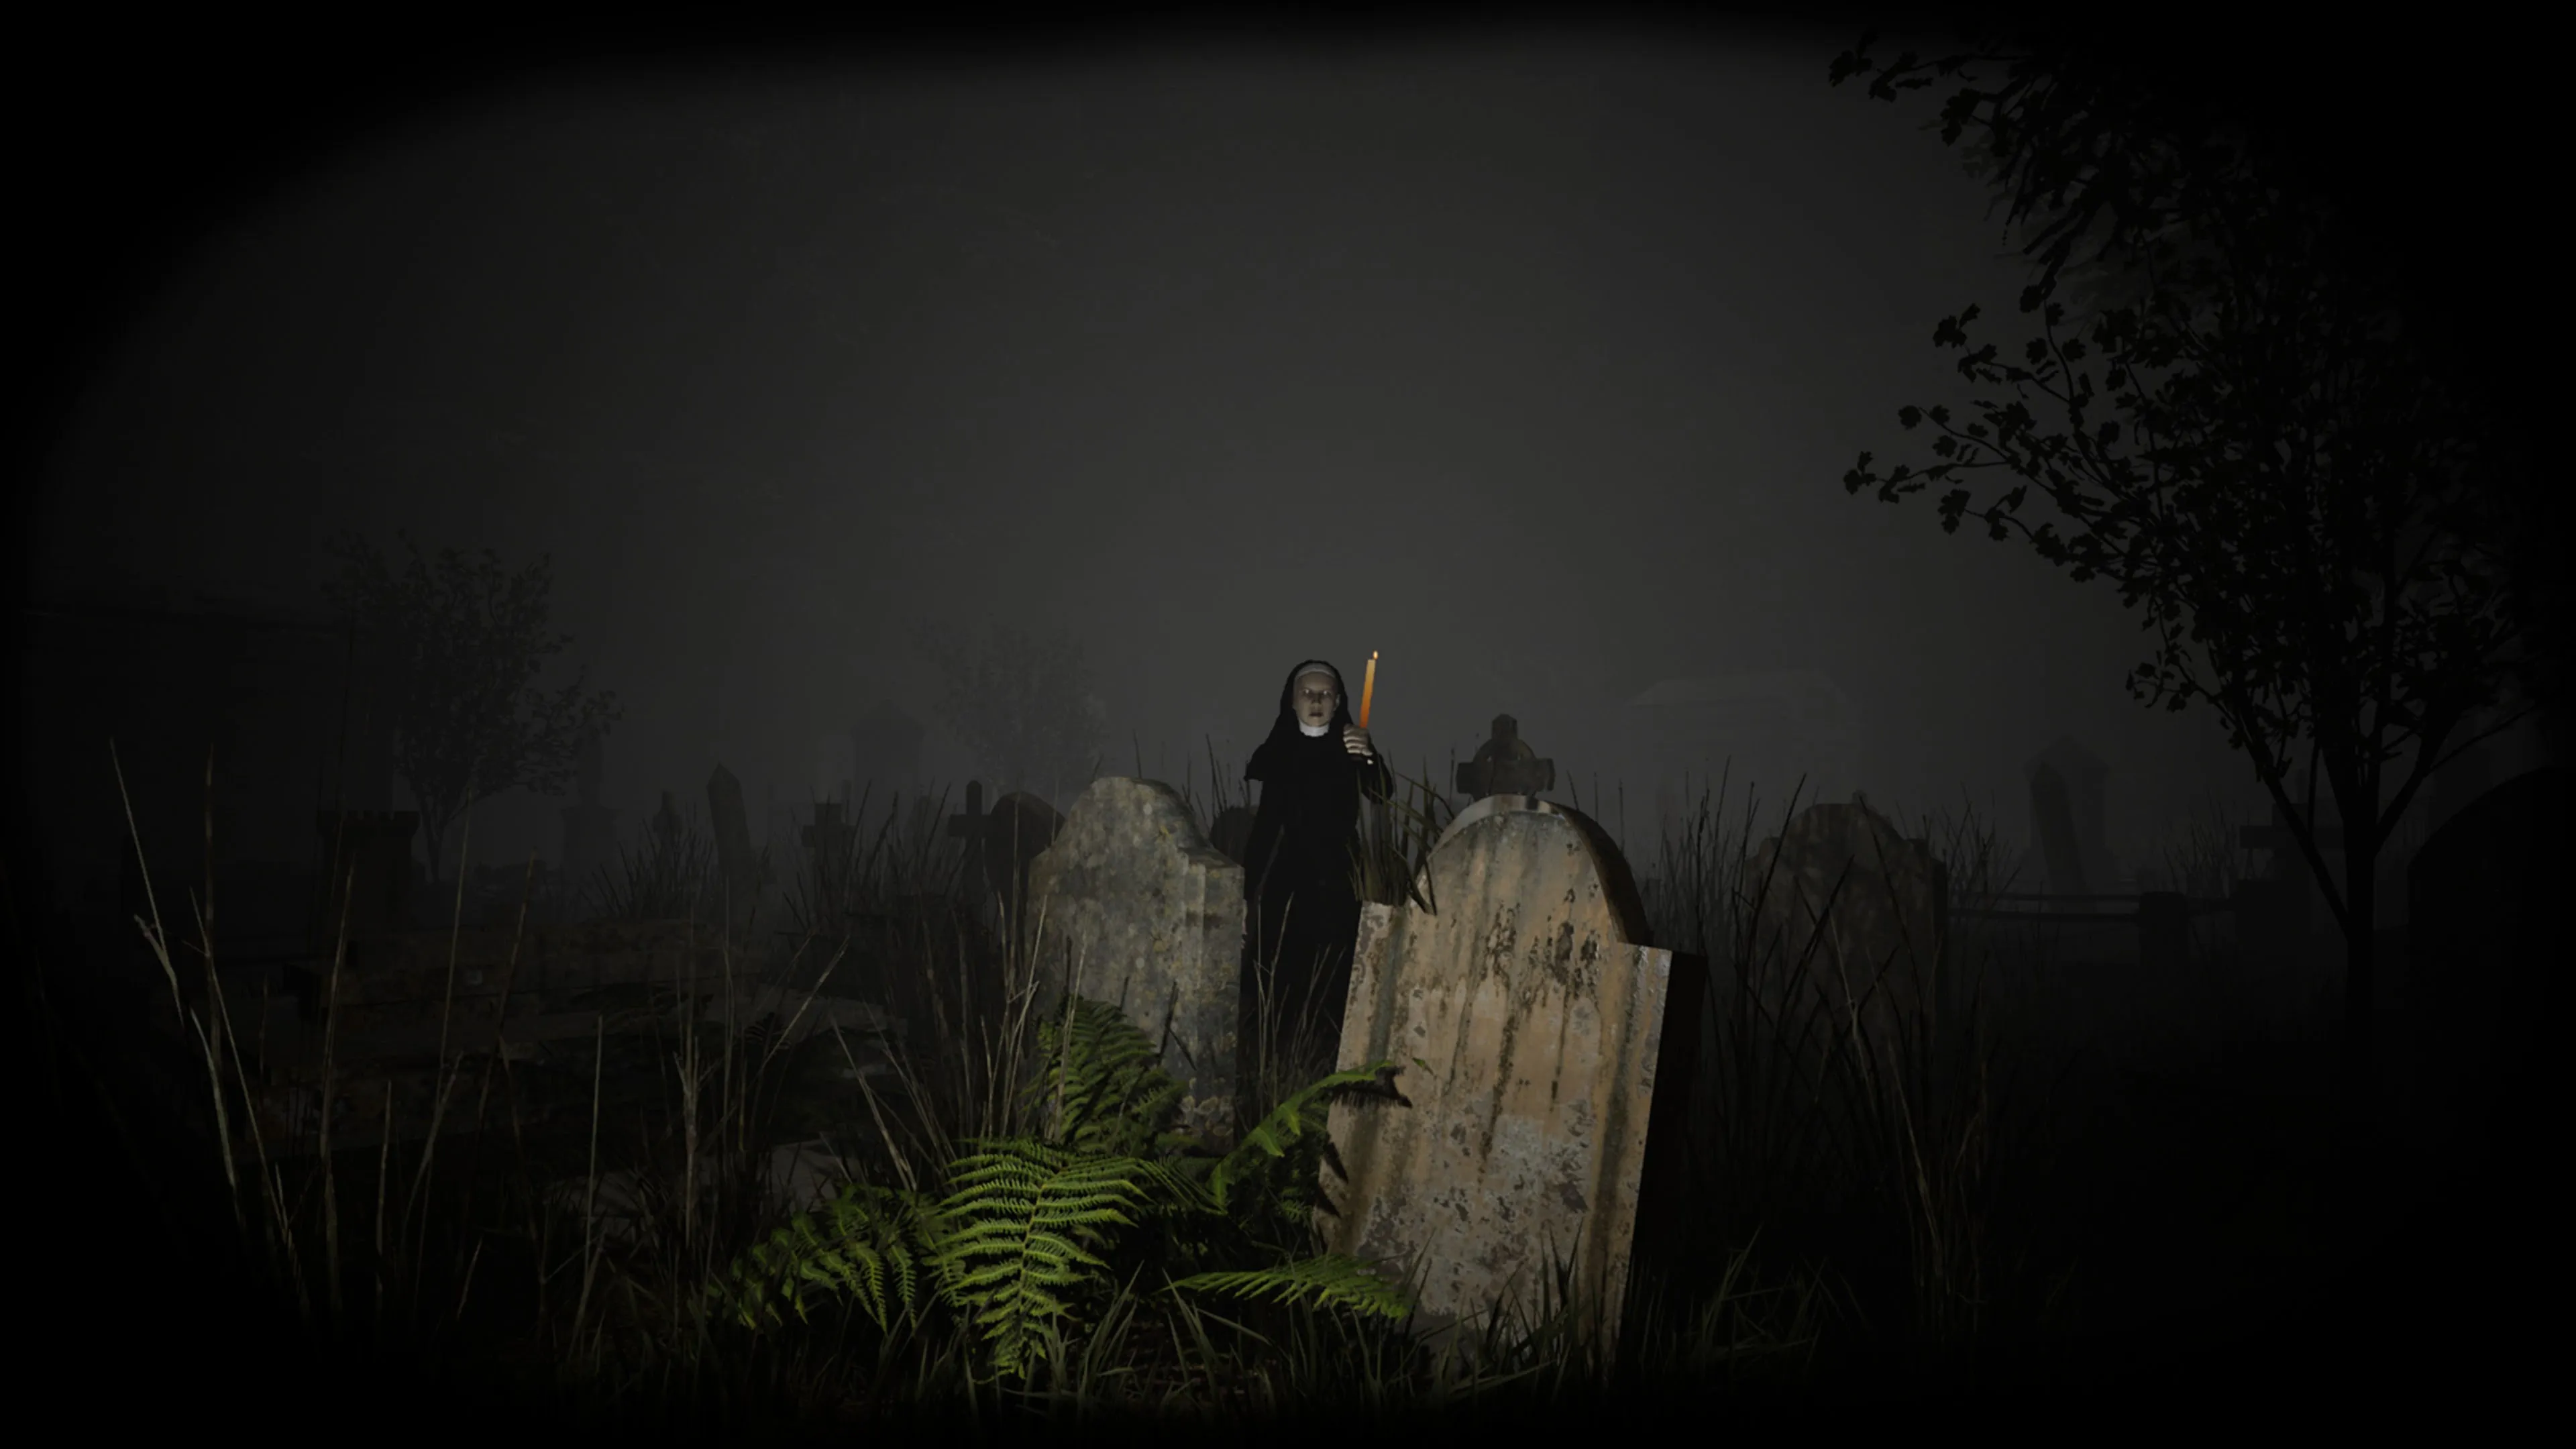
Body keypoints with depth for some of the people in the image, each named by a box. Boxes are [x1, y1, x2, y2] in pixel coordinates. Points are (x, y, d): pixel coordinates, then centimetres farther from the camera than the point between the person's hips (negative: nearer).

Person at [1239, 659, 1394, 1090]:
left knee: (1324, 981, -6)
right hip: (1279, 881, 1)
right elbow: (1256, 825, 8)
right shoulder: (1274, 751, 8)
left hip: (1333, 883, -1)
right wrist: (1246, 892, 3)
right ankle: (1261, 1069, 2)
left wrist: (1368, 757, -35)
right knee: (1270, 978, -5)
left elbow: (1383, 792, -14)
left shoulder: (1350, 749, 4)